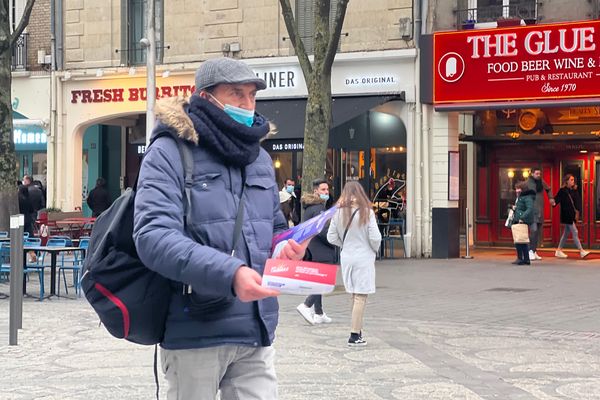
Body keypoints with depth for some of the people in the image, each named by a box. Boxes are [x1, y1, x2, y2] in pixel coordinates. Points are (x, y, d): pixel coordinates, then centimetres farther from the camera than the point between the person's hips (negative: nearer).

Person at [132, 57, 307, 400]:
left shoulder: (259, 157, 15)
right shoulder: (170, 153, -7)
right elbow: (153, 236, -21)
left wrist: (288, 247, 1)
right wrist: (228, 273, -33)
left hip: (257, 332, 6)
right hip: (195, 332, -5)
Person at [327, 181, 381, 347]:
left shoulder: (338, 213, 0)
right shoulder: (366, 212, -11)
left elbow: (331, 237, 4)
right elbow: (375, 238, -12)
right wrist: (375, 249, 8)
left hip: (346, 258, 4)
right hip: (364, 258, -4)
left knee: (354, 296, 15)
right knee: (361, 297, -2)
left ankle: (358, 329, 20)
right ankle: (355, 335, -4)